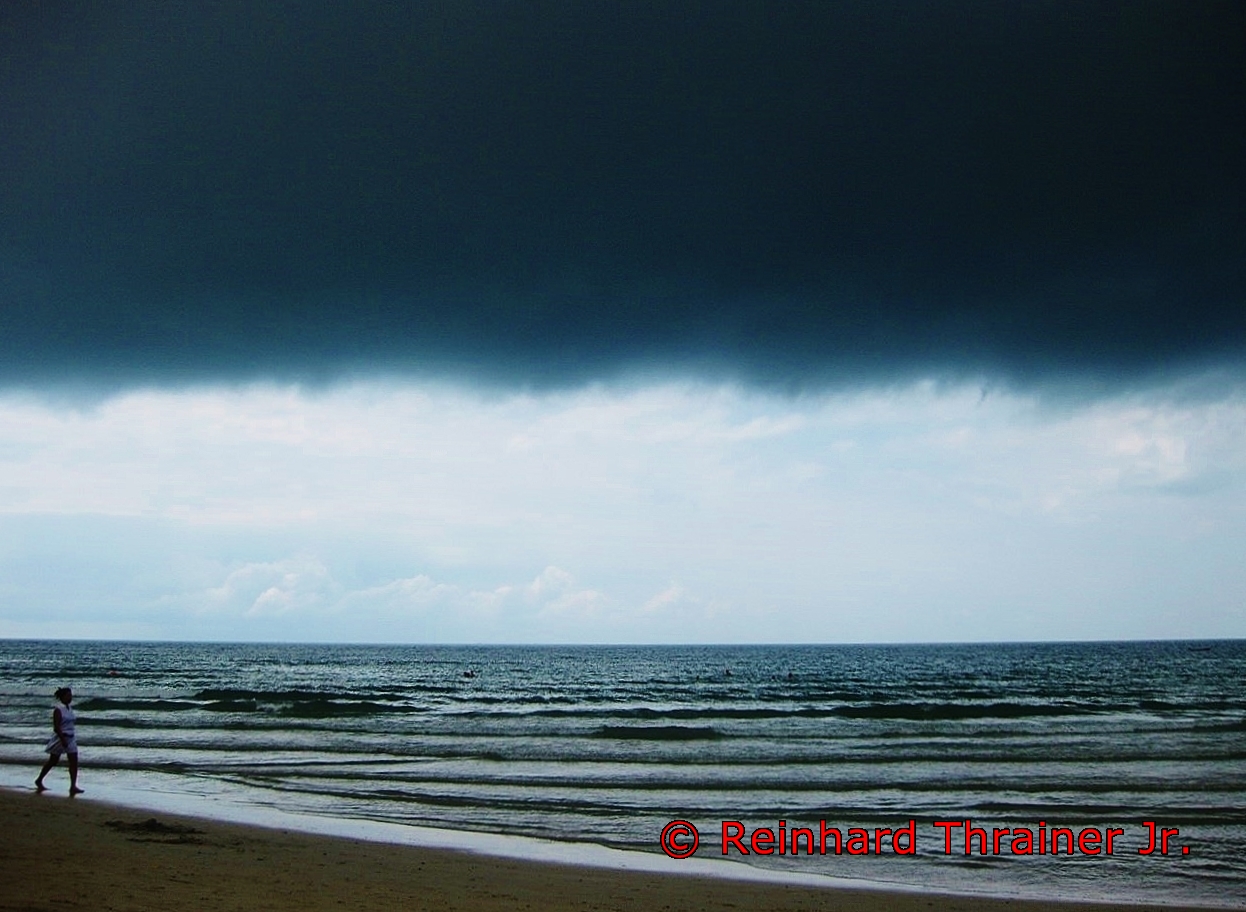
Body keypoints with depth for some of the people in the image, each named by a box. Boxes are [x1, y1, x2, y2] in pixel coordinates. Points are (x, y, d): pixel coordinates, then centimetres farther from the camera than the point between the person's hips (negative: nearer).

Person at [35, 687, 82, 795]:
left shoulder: (69, 709, 9)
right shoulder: (58, 710, -15)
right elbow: (56, 727, -20)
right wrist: (63, 739, -25)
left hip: (71, 738, 7)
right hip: (61, 737, -7)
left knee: (74, 762, -6)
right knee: (53, 761, 9)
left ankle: (73, 786, -10)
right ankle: (39, 781, 29)